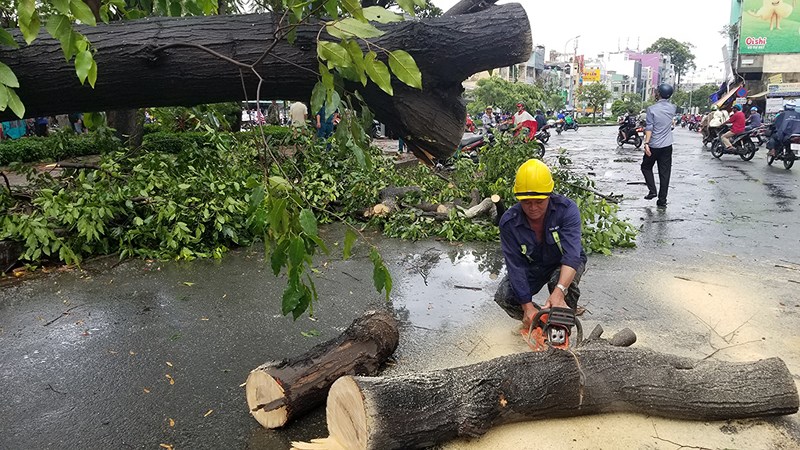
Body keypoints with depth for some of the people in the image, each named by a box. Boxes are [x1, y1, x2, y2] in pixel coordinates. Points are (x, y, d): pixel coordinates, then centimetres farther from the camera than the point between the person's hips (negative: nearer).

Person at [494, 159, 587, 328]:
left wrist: (558, 292, -56)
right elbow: (516, 266, -24)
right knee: (504, 297, -20)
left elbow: (572, 253, -41)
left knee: (563, 280, -36)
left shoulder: (567, 209, -31)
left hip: (565, 264, -2)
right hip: (532, 267, 2)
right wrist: (528, 306, -32)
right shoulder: (509, 222, -24)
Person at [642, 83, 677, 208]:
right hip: (667, 146, 4)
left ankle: (652, 190, 3)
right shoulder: (672, 108, 3)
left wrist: (646, 143, -17)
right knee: (665, 173, 5)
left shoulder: (652, 109, -11)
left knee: (646, 167, 18)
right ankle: (662, 200, 6)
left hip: (654, 146, -4)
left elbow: (649, 127, -16)